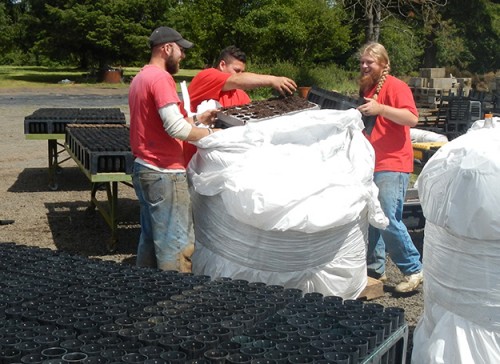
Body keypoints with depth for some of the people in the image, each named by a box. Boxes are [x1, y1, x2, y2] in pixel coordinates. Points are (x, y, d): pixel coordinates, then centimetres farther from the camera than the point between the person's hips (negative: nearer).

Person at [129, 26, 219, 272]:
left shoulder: (140, 78, 15)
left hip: (143, 169, 10)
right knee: (176, 244, -4)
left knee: (150, 238, 16)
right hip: (165, 173, -10)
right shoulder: (161, 78, -15)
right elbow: (175, 127, -23)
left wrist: (196, 120, 12)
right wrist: (211, 135, -12)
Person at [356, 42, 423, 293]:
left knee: (389, 220, -15)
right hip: (368, 165, 8)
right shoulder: (365, 89, 18)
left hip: (391, 166, -8)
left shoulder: (395, 86, -6)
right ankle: (375, 269, 20)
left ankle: (413, 270, -1)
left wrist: (380, 108, -27)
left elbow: (412, 118, -20)